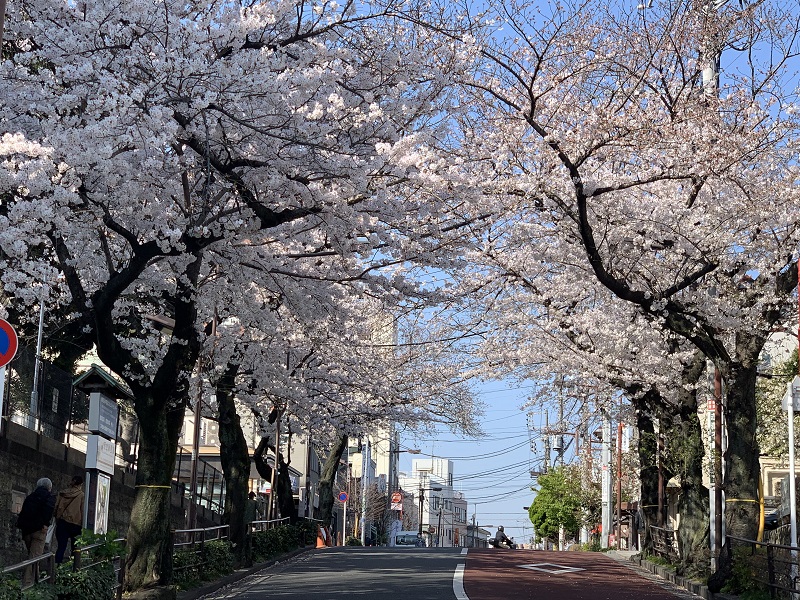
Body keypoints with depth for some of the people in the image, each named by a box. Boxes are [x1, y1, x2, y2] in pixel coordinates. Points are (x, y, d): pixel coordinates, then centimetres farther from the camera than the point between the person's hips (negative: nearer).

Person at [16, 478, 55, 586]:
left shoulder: (30, 496, 20)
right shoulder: (50, 497, 1)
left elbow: (22, 512, 17)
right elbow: (49, 509, -18)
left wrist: (20, 525, 16)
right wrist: (45, 524, -19)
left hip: (26, 529, 6)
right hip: (38, 529, -6)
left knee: (31, 554, 20)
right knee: (35, 556, -7)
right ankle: (27, 583, -15)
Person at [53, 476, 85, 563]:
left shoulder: (62, 493, 8)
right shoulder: (81, 495, -3)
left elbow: (56, 507, 8)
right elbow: (83, 511, -5)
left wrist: (57, 521, 14)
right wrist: (83, 526, 1)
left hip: (62, 522, 3)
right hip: (75, 524, -3)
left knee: (61, 547, 0)